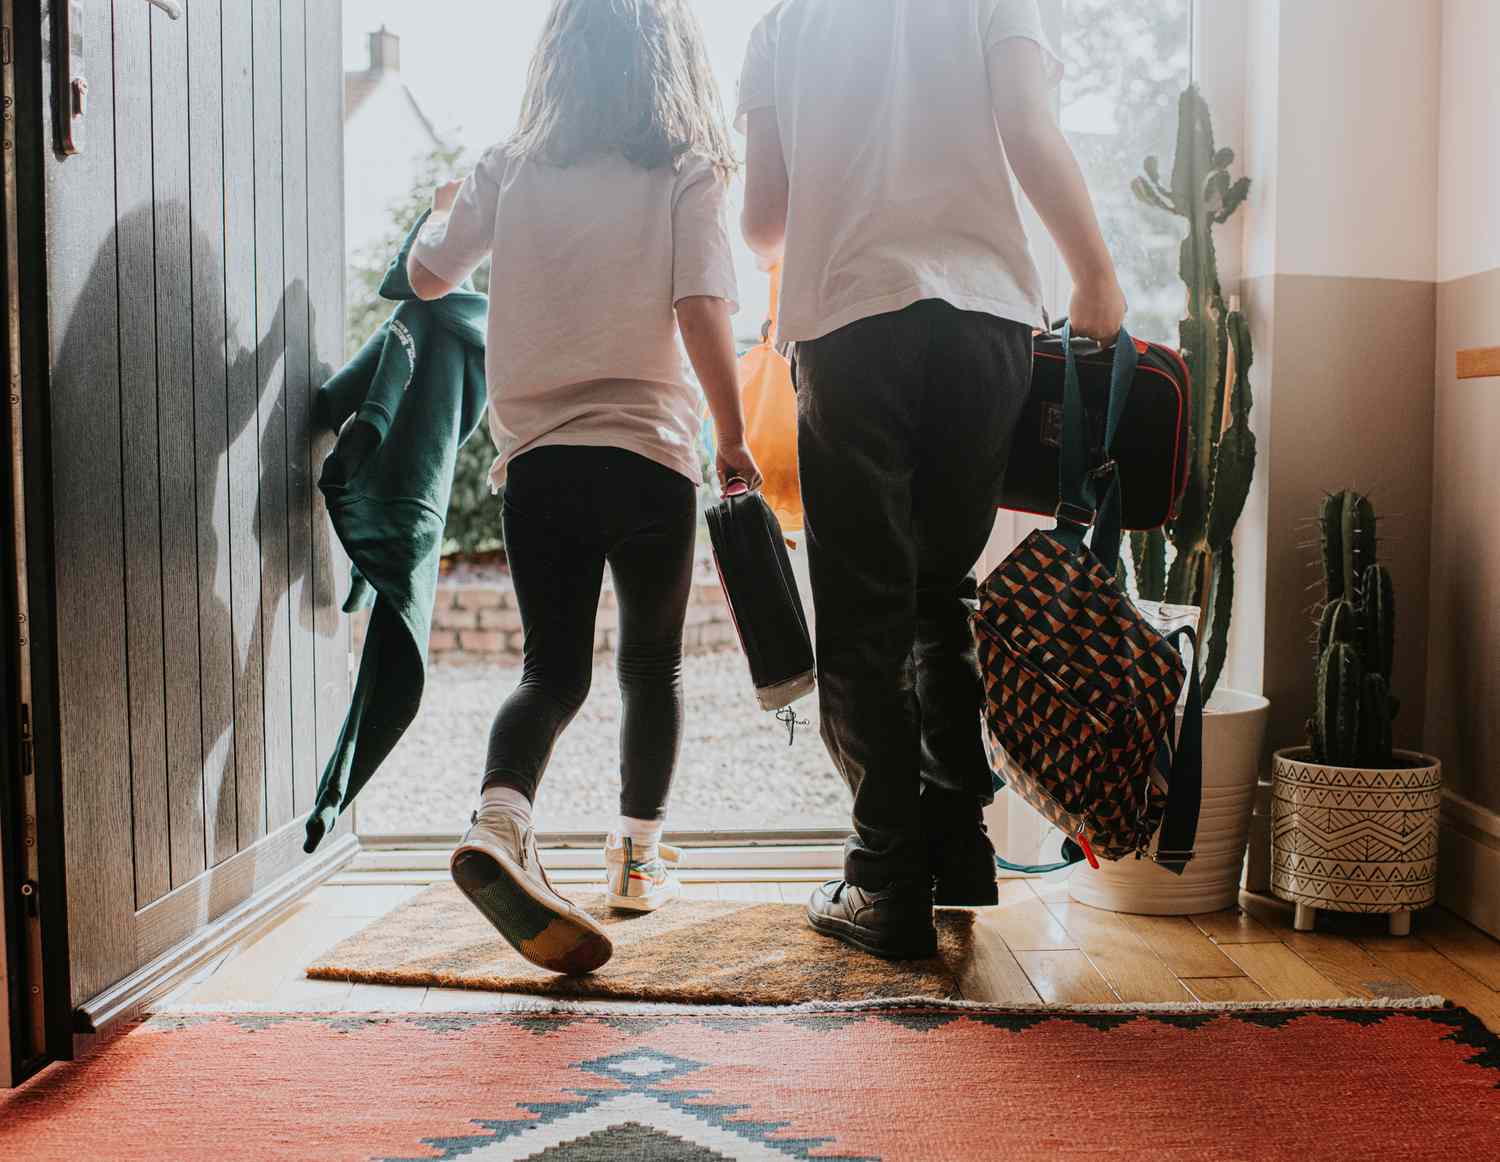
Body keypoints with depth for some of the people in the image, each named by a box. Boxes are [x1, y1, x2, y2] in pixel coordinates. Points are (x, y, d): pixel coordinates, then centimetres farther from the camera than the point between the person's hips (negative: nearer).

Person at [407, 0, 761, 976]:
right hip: (650, 453, -2)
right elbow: (702, 311, -12)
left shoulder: (510, 171, 6)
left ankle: (499, 825, -21)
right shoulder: (685, 174, -1)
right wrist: (734, 437, -4)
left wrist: (447, 208, 37)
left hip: (536, 456, 2)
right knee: (653, 665, 15)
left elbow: (429, 276, 16)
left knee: (554, 670, 5)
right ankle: (639, 857, 23)